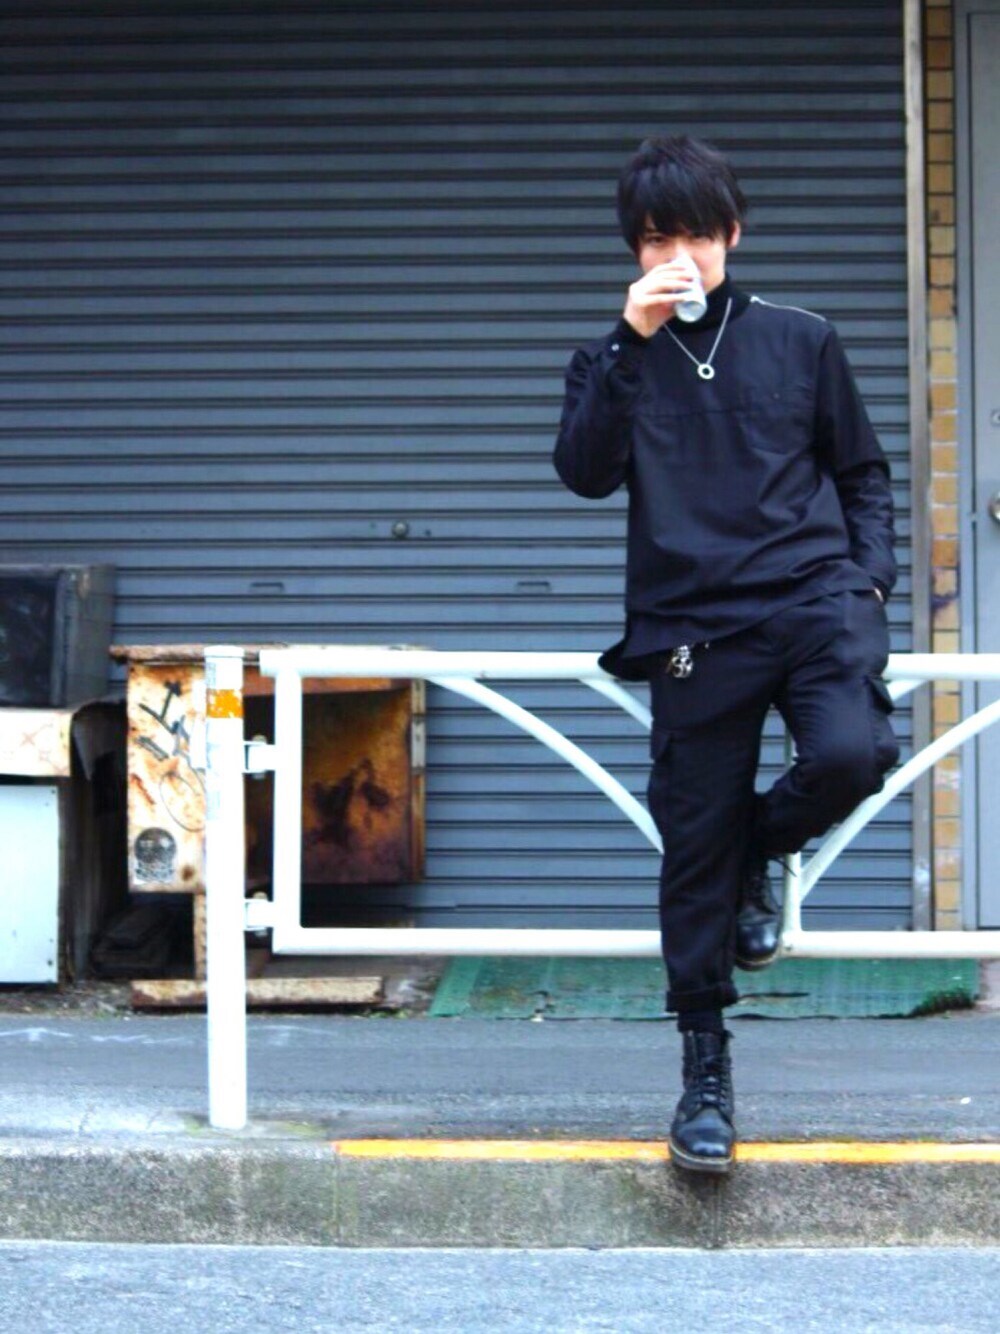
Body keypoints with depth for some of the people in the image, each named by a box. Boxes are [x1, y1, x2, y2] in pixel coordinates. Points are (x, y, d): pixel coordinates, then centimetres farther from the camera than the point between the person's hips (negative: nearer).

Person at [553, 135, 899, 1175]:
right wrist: (631, 344, -13)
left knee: (849, 754, -28)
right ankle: (705, 1070, 14)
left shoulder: (801, 343, 10)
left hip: (812, 594, 0)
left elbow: (862, 473, 17)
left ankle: (760, 852, 6)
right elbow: (585, 472, -7)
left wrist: (870, 579, 3)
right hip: (692, 629, 0)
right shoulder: (617, 363, 11)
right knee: (694, 851, 0)